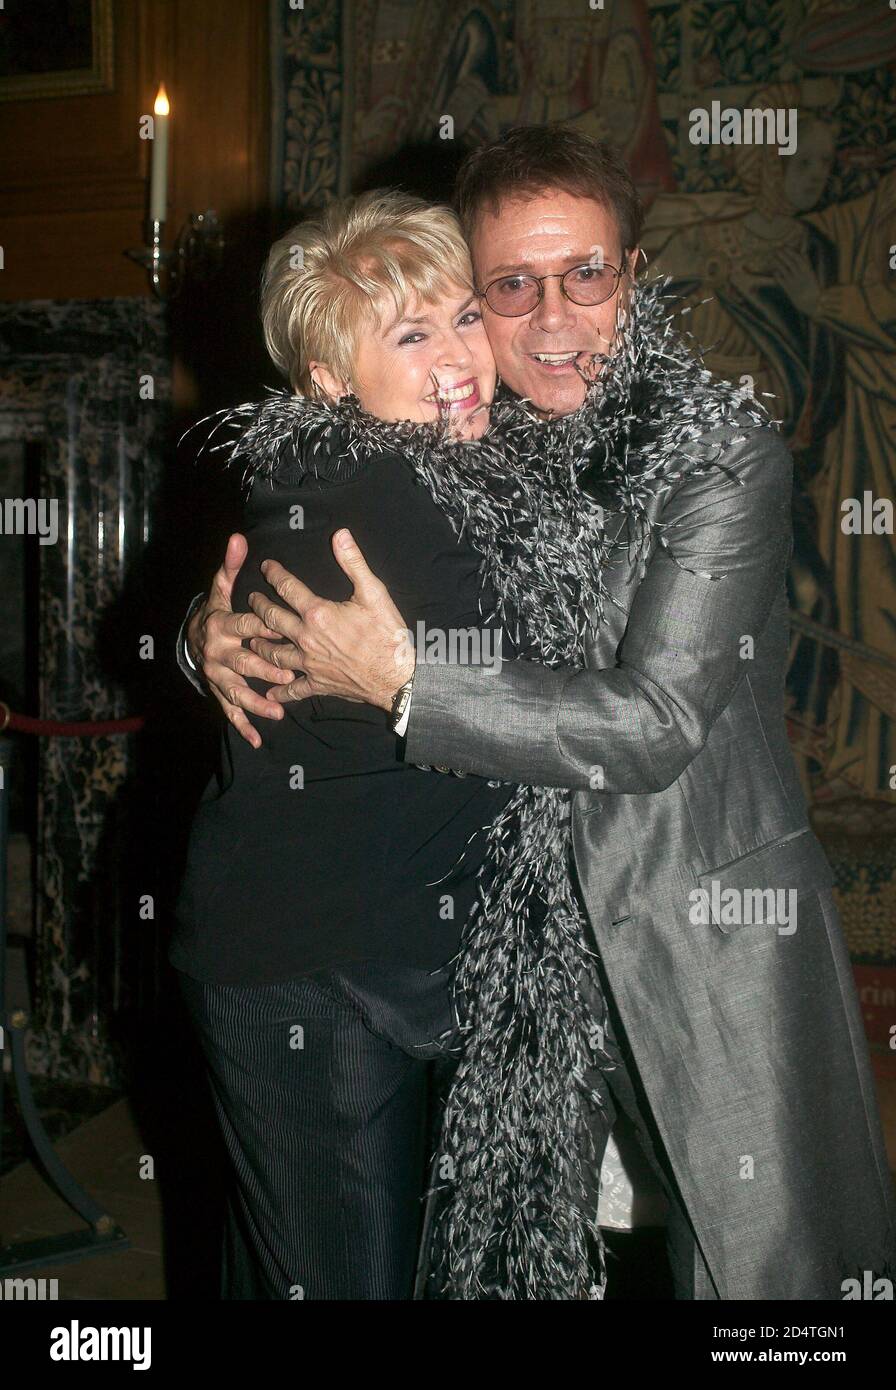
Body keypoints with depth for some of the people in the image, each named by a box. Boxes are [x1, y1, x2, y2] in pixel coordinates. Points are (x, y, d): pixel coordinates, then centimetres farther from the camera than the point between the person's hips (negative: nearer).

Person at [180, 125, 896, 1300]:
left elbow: (652, 726, -22)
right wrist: (216, 634, -11)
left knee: (761, 1266, 6)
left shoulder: (722, 457, -14)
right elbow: (293, 601, 12)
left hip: (713, 937, -4)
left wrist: (399, 680, -26)